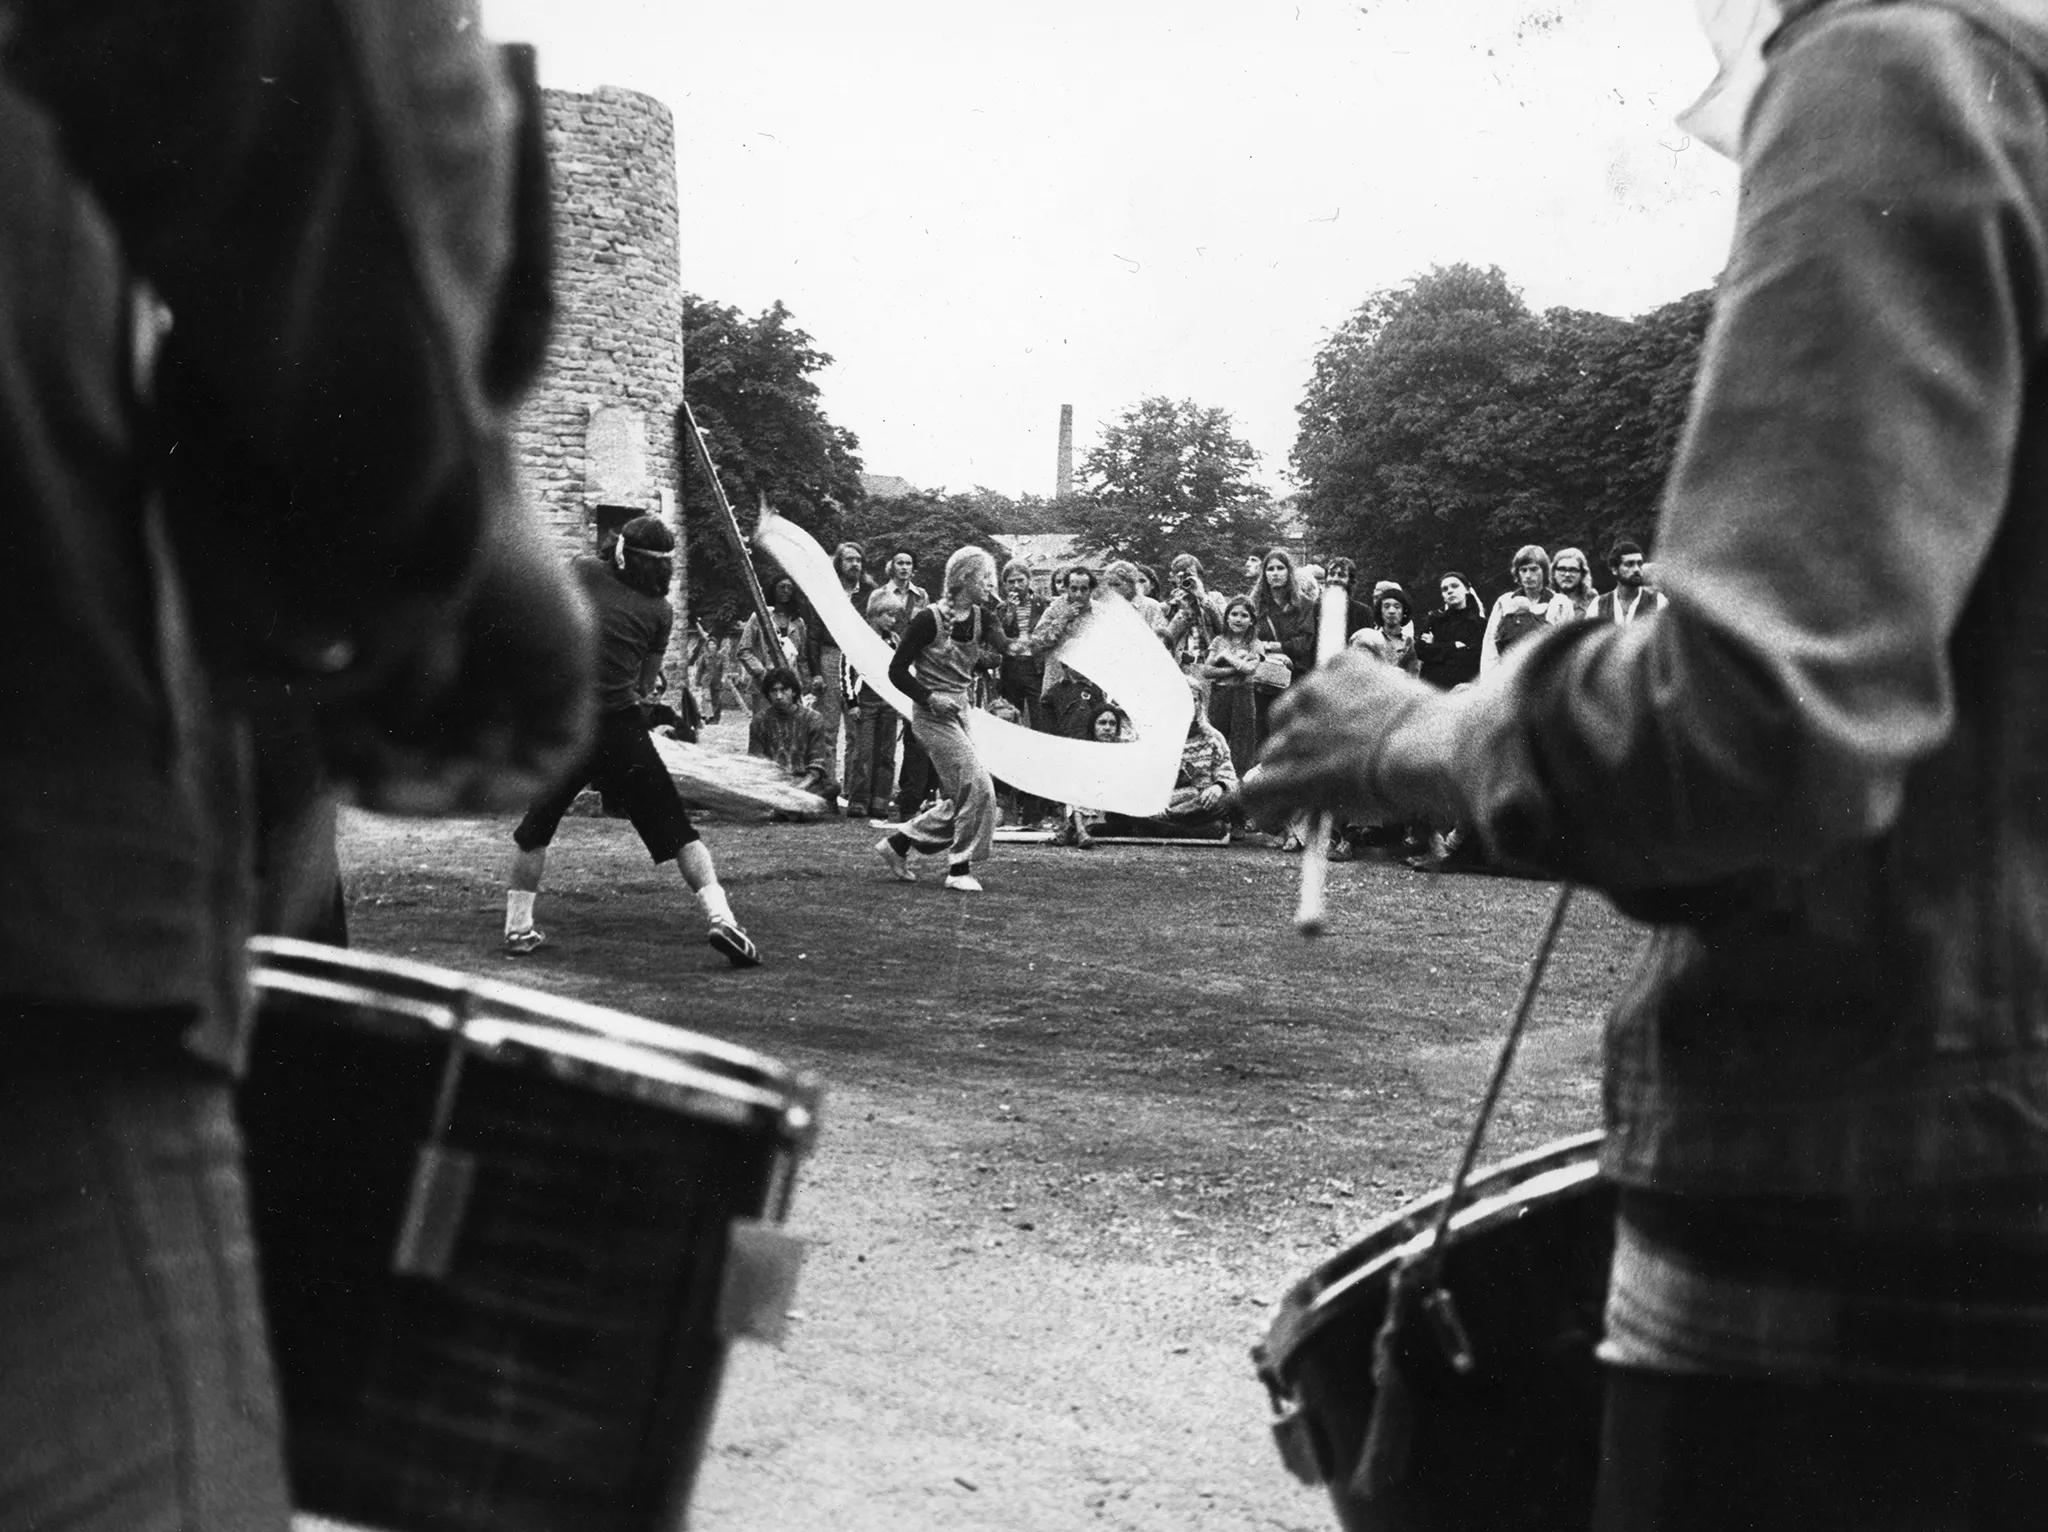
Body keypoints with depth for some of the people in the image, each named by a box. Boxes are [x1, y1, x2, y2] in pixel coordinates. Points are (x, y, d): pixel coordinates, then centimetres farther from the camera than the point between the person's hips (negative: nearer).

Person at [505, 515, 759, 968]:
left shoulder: (583, 571, 6)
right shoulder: (659, 610, 5)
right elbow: (644, 685, 9)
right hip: (620, 725, -1)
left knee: (535, 827, 20)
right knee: (675, 828, 1)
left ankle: (518, 928, 20)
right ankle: (720, 918, -11)